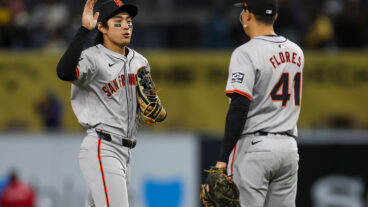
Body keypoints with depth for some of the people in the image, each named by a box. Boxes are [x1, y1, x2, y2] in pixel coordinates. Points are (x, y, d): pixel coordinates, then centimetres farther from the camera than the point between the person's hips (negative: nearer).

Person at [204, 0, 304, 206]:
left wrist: (223, 158, -16)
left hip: (254, 146, -7)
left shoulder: (246, 53, -10)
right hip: (289, 147, 7)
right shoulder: (296, 52, 12)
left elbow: (239, 110, -17)